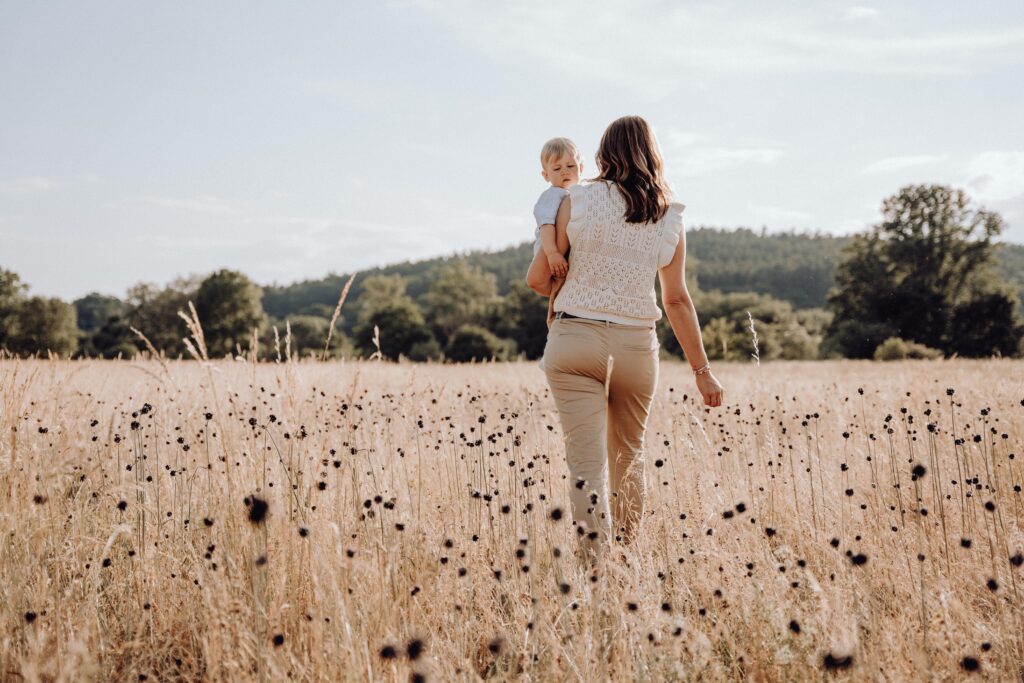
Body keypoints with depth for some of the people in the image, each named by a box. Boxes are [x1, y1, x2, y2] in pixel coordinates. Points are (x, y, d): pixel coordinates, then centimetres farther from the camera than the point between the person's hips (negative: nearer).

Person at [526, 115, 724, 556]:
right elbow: (677, 301, 5)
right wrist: (702, 370, 11)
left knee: (587, 459, -5)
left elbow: (538, 279, 0)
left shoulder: (578, 201, -2)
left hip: (575, 339, -3)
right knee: (628, 456, 21)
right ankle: (627, 549, 32)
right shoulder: (670, 220, 5)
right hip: (637, 346, 3)